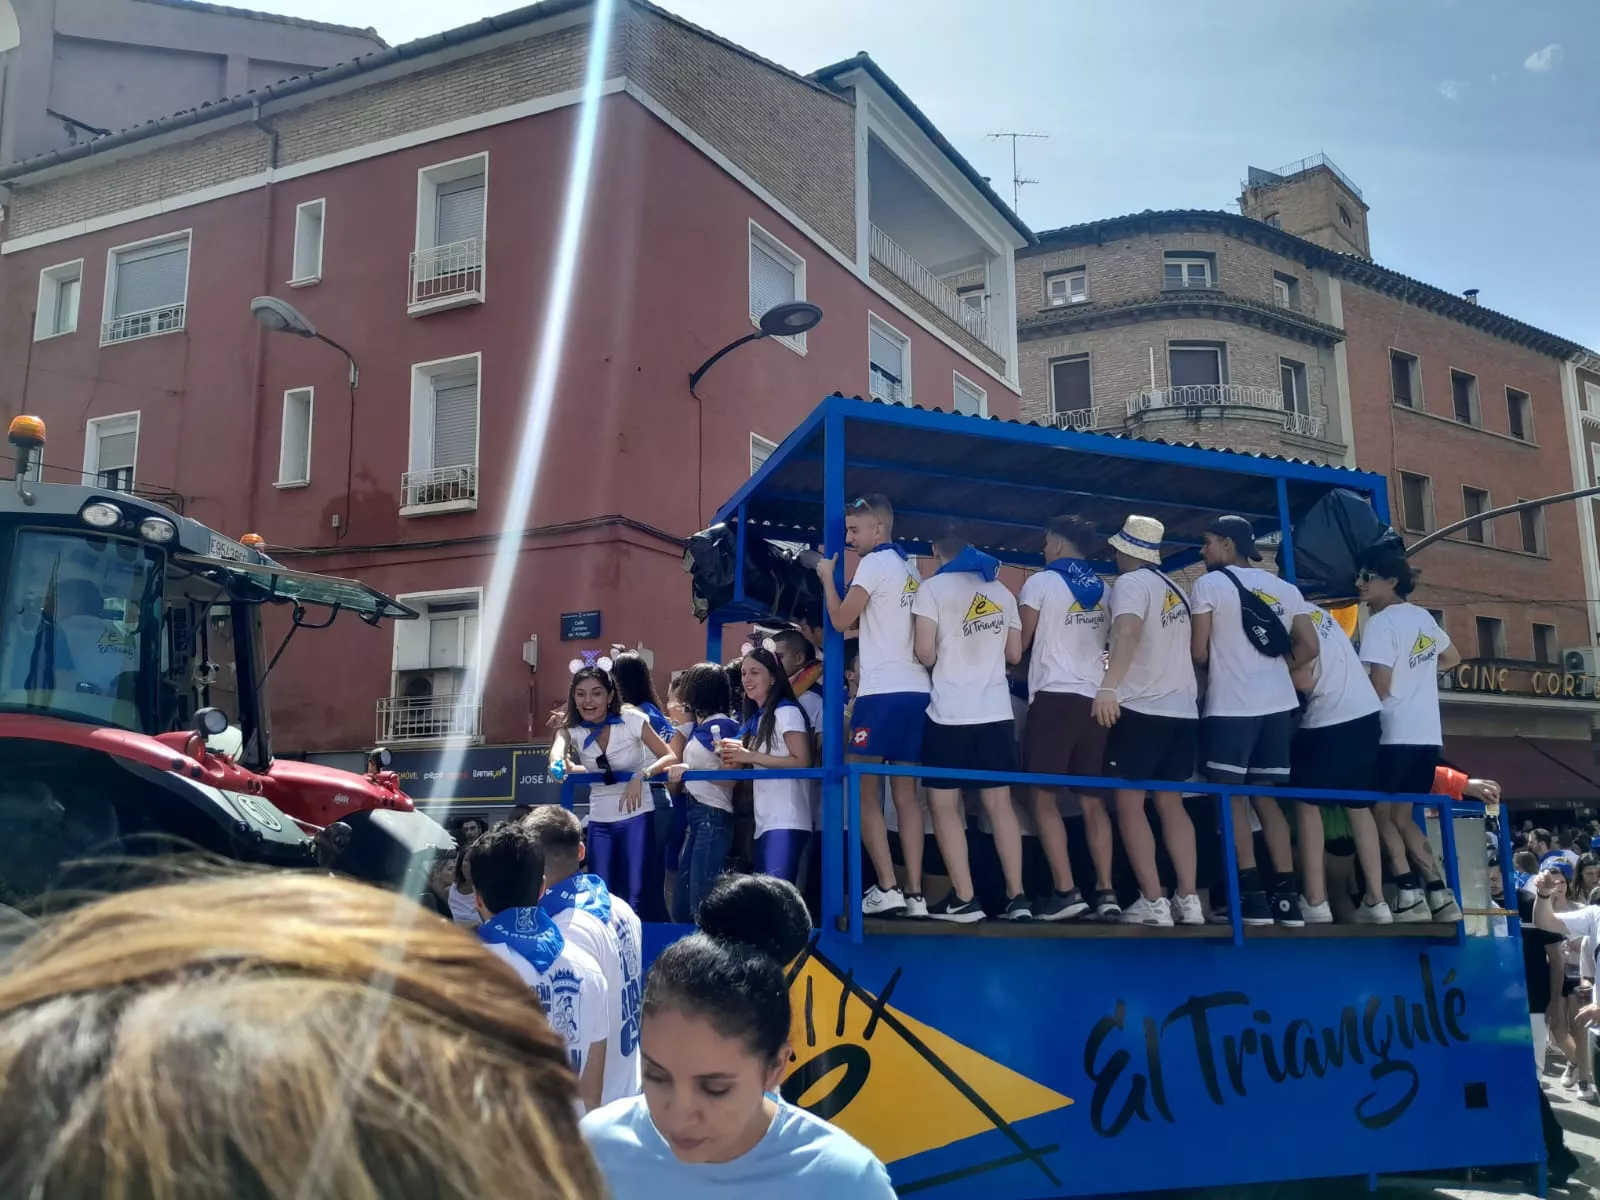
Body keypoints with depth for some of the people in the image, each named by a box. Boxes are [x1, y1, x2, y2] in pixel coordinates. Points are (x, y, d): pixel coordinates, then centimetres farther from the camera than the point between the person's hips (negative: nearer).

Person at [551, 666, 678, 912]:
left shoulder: (632, 720, -11)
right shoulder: (572, 729, -3)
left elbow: (670, 757, -13)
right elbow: (558, 750, -26)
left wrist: (641, 775, -31)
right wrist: (560, 764, -50)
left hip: (636, 816, -3)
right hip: (599, 821, 3)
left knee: (634, 897, -6)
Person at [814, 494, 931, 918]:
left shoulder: (875, 563, -5)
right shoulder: (912, 571, 19)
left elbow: (841, 619, -6)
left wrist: (827, 576, 6)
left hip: (884, 691, -8)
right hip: (917, 690, 8)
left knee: (863, 791, -4)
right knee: (905, 794, 7)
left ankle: (886, 889, -9)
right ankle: (914, 894, 4)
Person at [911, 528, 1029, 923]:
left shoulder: (933, 587, -3)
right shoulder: (1002, 592, 12)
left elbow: (925, 653, -11)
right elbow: (1015, 654, 14)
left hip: (950, 712, -5)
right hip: (996, 711, 5)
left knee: (944, 804, 3)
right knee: (999, 802, 9)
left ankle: (964, 898, 0)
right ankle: (1017, 896, 7)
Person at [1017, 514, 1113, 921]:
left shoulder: (1040, 583, -1)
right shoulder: (1104, 591, 16)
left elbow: (1020, 643, 0)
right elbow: (1110, 641, 19)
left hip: (1054, 696, -6)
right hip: (1096, 698, 6)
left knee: (1045, 797, -3)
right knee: (1092, 800, 8)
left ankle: (1066, 891, -10)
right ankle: (1105, 890, 2)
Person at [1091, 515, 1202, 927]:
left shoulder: (1130, 582, -7)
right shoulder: (1175, 589, 17)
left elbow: (1128, 633, -25)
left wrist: (1108, 686, -34)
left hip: (1142, 707, -8)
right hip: (1182, 708, 8)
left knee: (1129, 802, -2)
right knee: (1170, 802, 12)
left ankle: (1153, 902, -6)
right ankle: (1188, 899, 9)